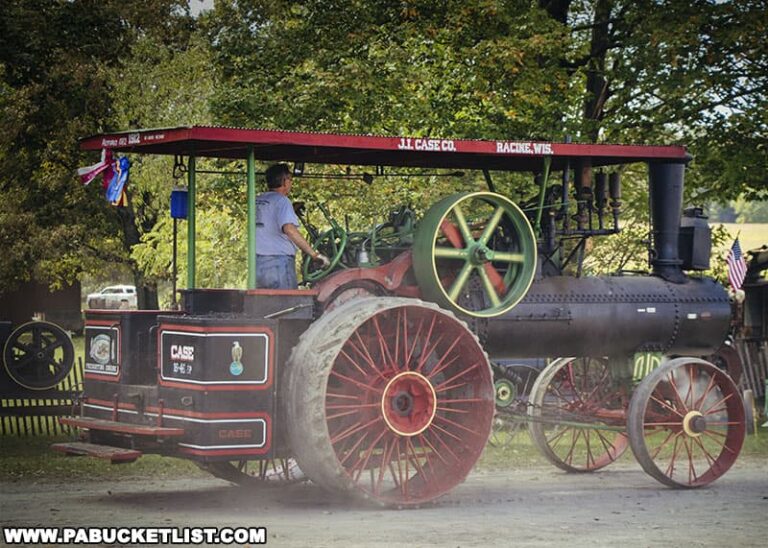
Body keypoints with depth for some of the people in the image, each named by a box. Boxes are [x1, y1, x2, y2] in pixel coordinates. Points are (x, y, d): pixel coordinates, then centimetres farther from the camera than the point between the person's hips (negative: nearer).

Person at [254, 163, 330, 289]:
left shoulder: (257, 201, 16)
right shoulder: (281, 200, -8)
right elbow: (289, 229, -22)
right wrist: (314, 254, -21)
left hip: (256, 264, 7)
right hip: (279, 261, -7)